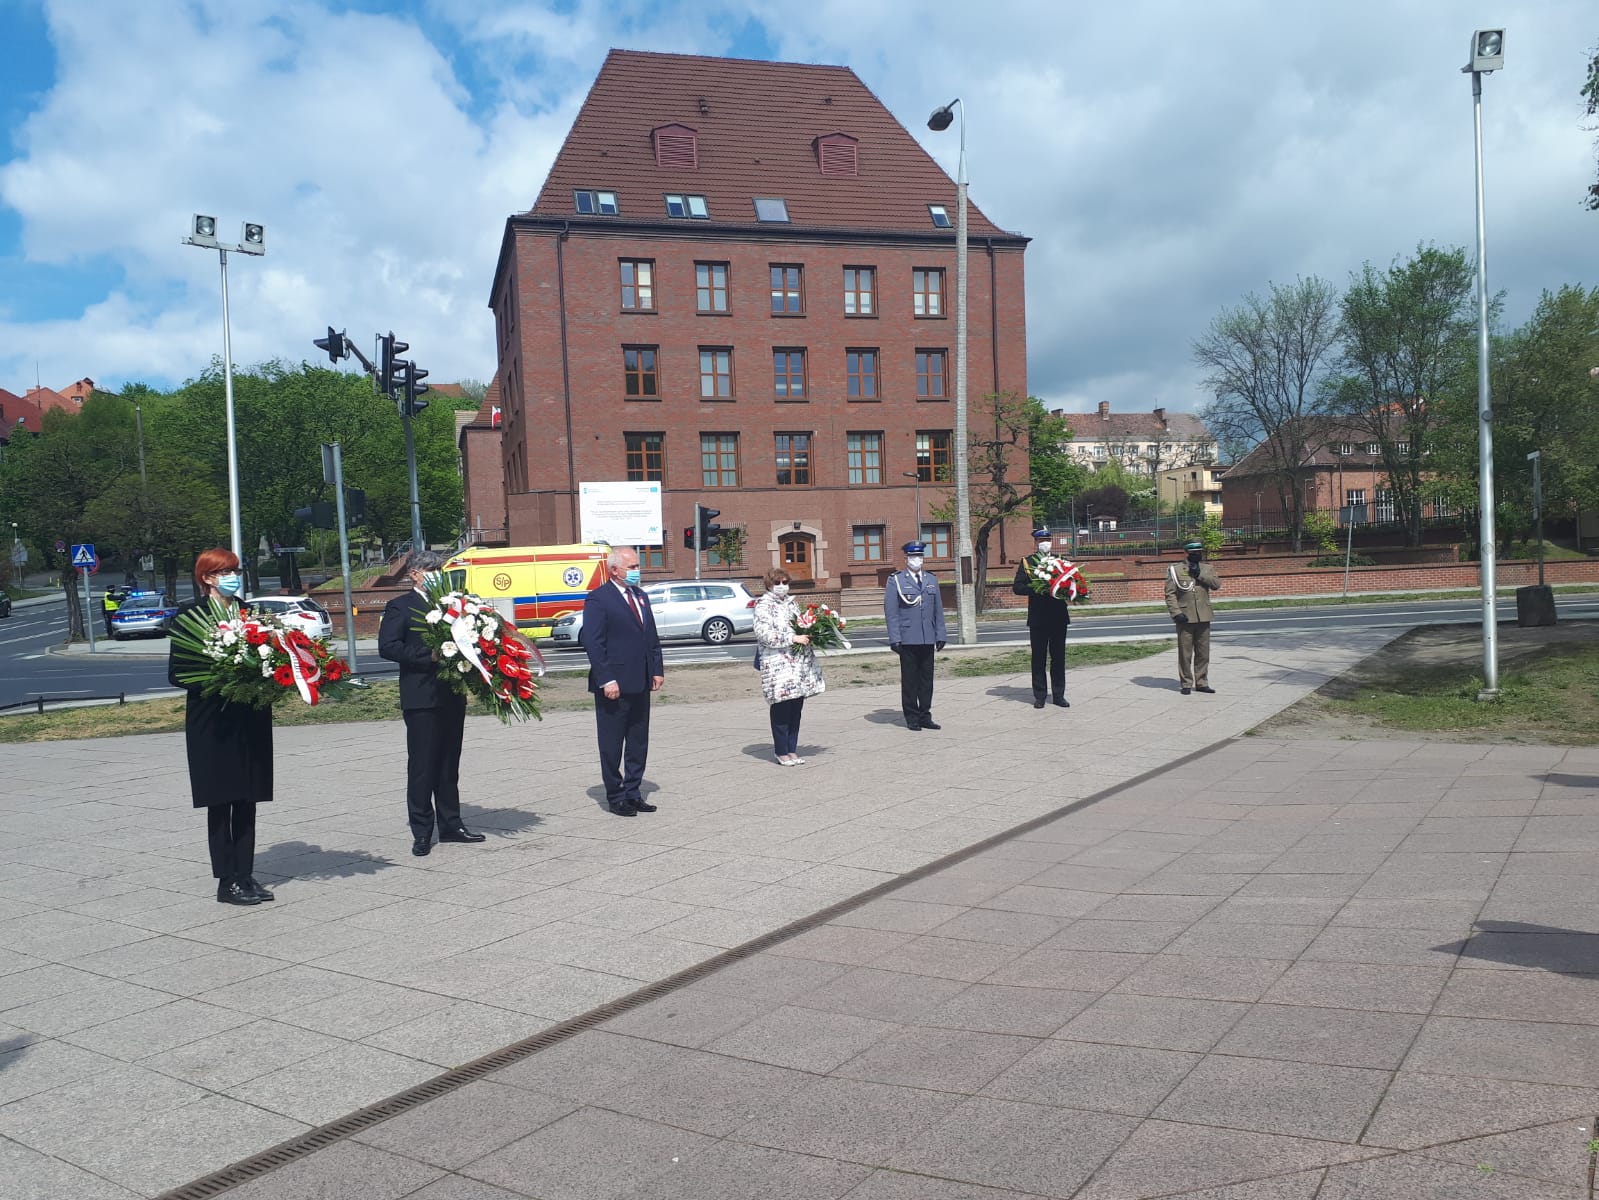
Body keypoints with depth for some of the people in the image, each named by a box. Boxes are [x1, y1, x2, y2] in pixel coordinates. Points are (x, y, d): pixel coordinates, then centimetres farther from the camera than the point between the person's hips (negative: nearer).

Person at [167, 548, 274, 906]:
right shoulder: (190, 615, -5)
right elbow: (176, 674, -7)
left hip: (250, 719, 5)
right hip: (213, 722, -5)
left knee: (246, 799, 8)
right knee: (221, 801, 1)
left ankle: (245, 876, 15)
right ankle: (227, 881, 8)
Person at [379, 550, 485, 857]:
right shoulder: (400, 607, -2)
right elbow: (387, 647, -13)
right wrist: (429, 656, -19)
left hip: (452, 696, 6)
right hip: (421, 698, -6)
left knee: (449, 764, 12)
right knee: (422, 766, 0)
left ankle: (450, 824, 21)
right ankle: (422, 832, 8)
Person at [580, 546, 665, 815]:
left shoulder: (641, 596, 14)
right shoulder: (598, 599, -9)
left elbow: (652, 637, 17)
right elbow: (593, 643, -14)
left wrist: (657, 670, 7)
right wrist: (606, 680, -18)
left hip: (640, 684, 8)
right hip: (614, 685, -7)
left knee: (639, 744, 12)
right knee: (612, 745, 4)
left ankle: (633, 793, 22)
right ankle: (615, 797, 13)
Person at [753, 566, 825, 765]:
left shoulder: (791, 602, 18)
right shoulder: (764, 605, -5)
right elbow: (764, 633, -17)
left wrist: (808, 635, 5)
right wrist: (793, 638, -20)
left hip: (800, 663, 7)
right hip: (778, 664, -7)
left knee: (796, 708, 8)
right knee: (781, 708, -4)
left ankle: (792, 750, 16)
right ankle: (781, 752, 5)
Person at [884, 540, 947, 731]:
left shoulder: (931, 580, 14)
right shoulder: (895, 581, 0)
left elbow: (938, 610, 14)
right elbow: (891, 612, -4)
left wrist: (940, 635, 8)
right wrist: (895, 638, -10)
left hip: (928, 639, 4)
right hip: (907, 639, -4)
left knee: (927, 679, 7)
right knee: (910, 679, 2)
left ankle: (925, 716, 15)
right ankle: (912, 718, 10)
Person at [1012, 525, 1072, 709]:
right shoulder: (1027, 562, 2)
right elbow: (1017, 587, -7)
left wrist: (1067, 594, -12)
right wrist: (1038, 589, -22)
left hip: (1059, 616, 2)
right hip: (1038, 618, -2)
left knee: (1059, 657, 6)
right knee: (1038, 658, 3)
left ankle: (1058, 694, 14)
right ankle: (1039, 695, 10)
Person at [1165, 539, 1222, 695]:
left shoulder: (1207, 568, 11)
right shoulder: (1175, 569, -1)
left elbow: (1217, 584, -6)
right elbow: (1170, 593, -5)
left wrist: (1200, 574, -15)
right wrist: (1176, 612, -15)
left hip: (1203, 618, 4)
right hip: (1185, 618, -4)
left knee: (1203, 652, 9)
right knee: (1185, 653, 0)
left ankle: (1201, 682, 18)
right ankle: (1186, 684, 9)